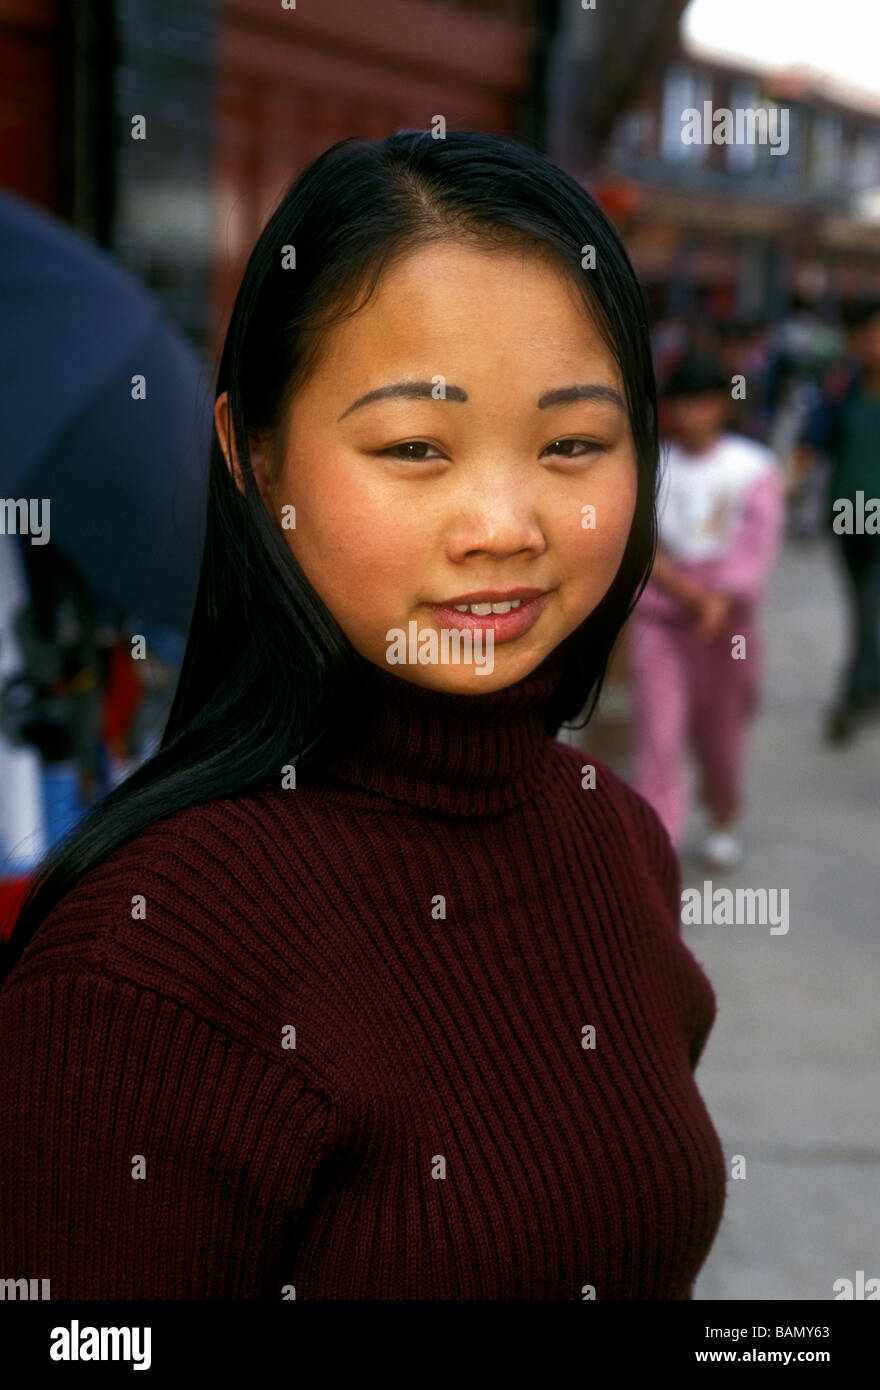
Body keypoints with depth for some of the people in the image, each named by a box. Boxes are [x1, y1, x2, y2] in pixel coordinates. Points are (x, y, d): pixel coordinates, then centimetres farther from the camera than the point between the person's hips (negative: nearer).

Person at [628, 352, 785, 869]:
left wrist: (723, 601, -29)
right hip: (658, 620, 0)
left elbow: (758, 548, -13)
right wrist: (693, 592, -19)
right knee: (658, 734, -9)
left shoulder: (755, 470, -4)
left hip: (728, 626, 0)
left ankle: (726, 821, 40)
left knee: (719, 736, 12)